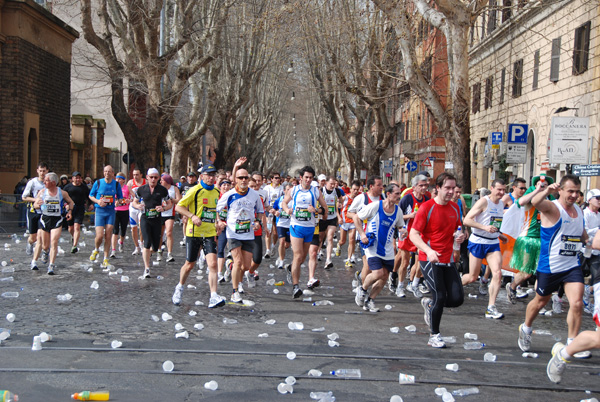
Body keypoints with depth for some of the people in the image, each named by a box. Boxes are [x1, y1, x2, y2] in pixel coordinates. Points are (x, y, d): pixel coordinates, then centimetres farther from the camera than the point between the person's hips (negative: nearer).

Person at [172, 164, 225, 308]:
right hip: (194, 233, -4)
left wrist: (216, 224, 12)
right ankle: (179, 288, 36)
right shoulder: (195, 190, -9)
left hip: (209, 233, 4)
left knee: (213, 263, -12)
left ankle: (214, 297, -14)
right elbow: (179, 207, -8)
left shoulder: (216, 192, 9)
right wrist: (192, 216, -22)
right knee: (189, 265, 8)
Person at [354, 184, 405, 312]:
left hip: (388, 249, 6)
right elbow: (357, 217, -3)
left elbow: (400, 226, 19)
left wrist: (403, 231, -6)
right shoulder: (375, 206, -12)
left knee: (384, 276, 5)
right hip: (372, 247, -6)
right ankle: (362, 289, 12)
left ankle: (369, 300, 23)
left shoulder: (398, 211, 3)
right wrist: (362, 234, -12)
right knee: (378, 273, -18)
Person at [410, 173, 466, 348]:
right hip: (429, 259, -6)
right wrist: (428, 250, -30)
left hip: (448, 260, 6)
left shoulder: (455, 207, 8)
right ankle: (434, 335, 7)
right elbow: (413, 234, -14)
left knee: (457, 298, -2)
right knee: (440, 296, -12)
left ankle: (430, 304, 27)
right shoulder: (427, 207, -11)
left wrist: (460, 236, -2)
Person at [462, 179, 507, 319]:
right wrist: (485, 227, -26)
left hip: (493, 244, 6)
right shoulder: (484, 202, -13)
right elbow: (467, 220, -18)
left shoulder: (501, 204, 10)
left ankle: (491, 308, -9)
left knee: (498, 273, -13)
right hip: (477, 242, -6)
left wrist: (499, 234, 14)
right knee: (472, 277, 1)